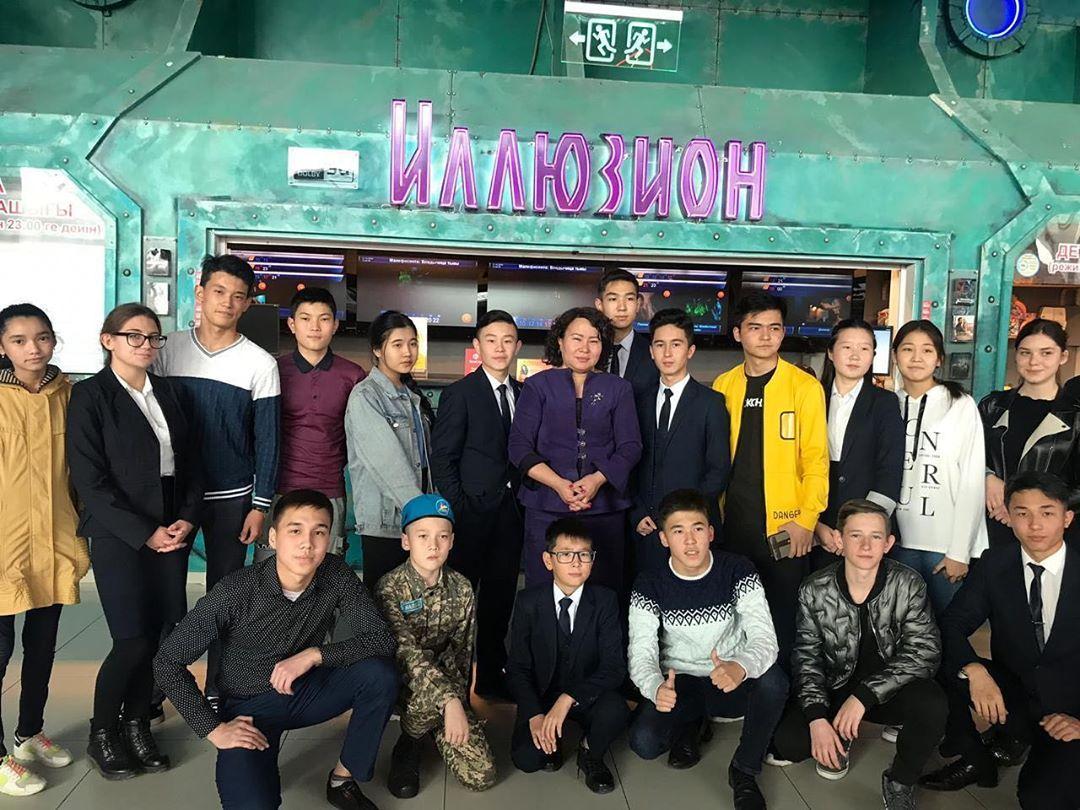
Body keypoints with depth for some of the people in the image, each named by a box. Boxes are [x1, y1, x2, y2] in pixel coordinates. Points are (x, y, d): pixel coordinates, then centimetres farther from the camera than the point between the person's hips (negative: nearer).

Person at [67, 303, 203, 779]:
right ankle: (101, 735, 20)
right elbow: (90, 481, -10)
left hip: (171, 532, 5)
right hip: (119, 536, -5)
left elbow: (189, 463, 12)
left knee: (165, 634, 4)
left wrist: (187, 518, -2)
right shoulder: (90, 396, -5)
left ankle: (136, 724, 25)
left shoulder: (168, 392, 10)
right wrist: (145, 533, -13)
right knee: (133, 641, -4)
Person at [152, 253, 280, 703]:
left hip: (231, 497, -1)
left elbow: (266, 440, -2)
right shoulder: (169, 351, 2)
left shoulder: (260, 364, -4)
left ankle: (218, 689, 22)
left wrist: (260, 504, -5)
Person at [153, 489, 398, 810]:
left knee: (379, 673, -24)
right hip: (250, 710, -3)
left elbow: (381, 639, -17)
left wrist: (314, 655, -29)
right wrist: (213, 728, -16)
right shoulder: (235, 592, -24)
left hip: (307, 690, 3)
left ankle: (342, 780, -3)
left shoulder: (337, 575, -16)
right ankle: (262, 767, 8)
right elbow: (167, 663, -15)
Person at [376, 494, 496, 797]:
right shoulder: (390, 588, -18)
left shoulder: (461, 588, -4)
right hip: (402, 683, -4)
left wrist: (459, 698, -5)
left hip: (448, 680, 4)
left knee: (481, 776, -7)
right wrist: (449, 699, -39)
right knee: (430, 693, -39)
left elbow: (461, 650, 5)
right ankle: (408, 745, -4)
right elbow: (406, 651, -29)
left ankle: (437, 731, 23)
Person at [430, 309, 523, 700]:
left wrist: (522, 501, 1)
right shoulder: (459, 394, -5)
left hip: (510, 513, 5)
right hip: (472, 514, -5)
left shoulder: (523, 394, 10)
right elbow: (442, 459, -7)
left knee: (500, 598, 12)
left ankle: (492, 675, 26)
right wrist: (459, 510, -11)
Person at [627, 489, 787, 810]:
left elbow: (764, 639, -23)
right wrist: (656, 687, -43)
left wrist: (740, 667, -47)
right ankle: (692, 724, 12)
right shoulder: (650, 584, -12)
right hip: (679, 683, 0)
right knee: (643, 742, -25)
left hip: (732, 683, 0)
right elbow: (641, 652, -18)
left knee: (773, 680, -33)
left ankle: (744, 771, -6)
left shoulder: (739, 571, -14)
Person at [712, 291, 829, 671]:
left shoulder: (805, 386, -4)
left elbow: (815, 458, -5)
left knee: (784, 622, 7)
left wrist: (807, 520, -10)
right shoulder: (723, 386, 6)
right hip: (732, 525, 3)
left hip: (783, 527, -3)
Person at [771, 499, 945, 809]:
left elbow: (924, 651, -19)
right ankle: (840, 737, 15)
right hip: (836, 688, 1)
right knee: (788, 742, -21)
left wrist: (864, 696, -28)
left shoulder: (908, 585, -13)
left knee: (931, 704, -33)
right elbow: (807, 658, -6)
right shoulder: (814, 591, -11)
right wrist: (817, 718, -22)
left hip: (891, 690, 0)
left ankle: (899, 783, -2)